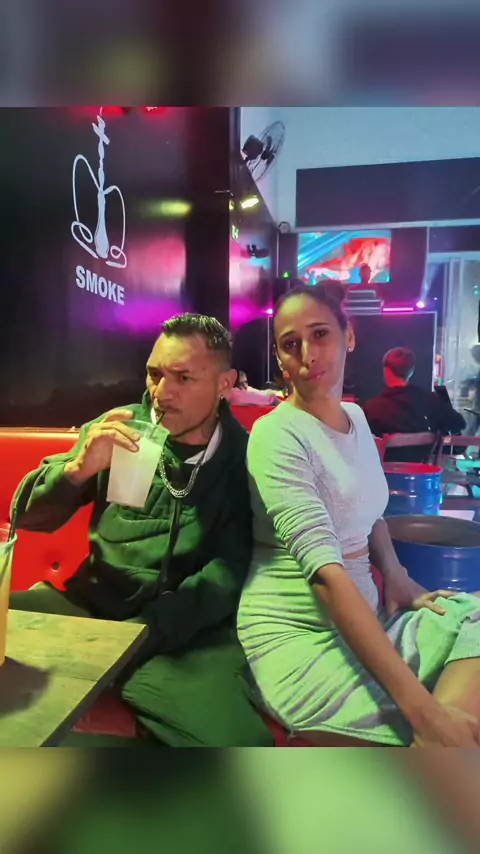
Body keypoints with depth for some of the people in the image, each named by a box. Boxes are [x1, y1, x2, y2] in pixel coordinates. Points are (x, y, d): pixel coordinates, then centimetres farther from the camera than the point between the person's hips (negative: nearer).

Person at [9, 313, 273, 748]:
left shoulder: (245, 456, -1)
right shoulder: (121, 428, 4)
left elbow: (230, 573, -8)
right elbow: (29, 516, 5)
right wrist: (78, 469, -17)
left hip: (185, 631, -1)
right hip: (91, 602, 2)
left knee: (243, 739, -29)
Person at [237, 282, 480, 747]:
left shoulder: (356, 417, 8)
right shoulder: (276, 434, -16)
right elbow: (326, 573, -25)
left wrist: (396, 576, 0)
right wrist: (421, 707, -29)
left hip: (366, 618, 7)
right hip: (299, 638, -7)